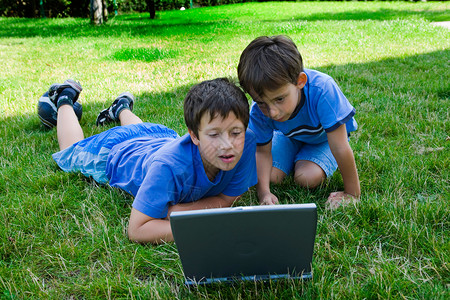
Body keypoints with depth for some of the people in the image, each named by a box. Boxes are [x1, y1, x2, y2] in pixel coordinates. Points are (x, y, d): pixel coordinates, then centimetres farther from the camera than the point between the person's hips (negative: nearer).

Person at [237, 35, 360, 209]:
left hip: (325, 136, -3)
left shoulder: (322, 91, -45)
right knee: (271, 176, -15)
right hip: (289, 135, 3)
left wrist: (352, 194, -31)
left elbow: (341, 149, -39)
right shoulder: (259, 111, -30)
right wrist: (263, 192, -32)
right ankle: (295, 159, 15)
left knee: (307, 178, -25)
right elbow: (262, 151, -16)